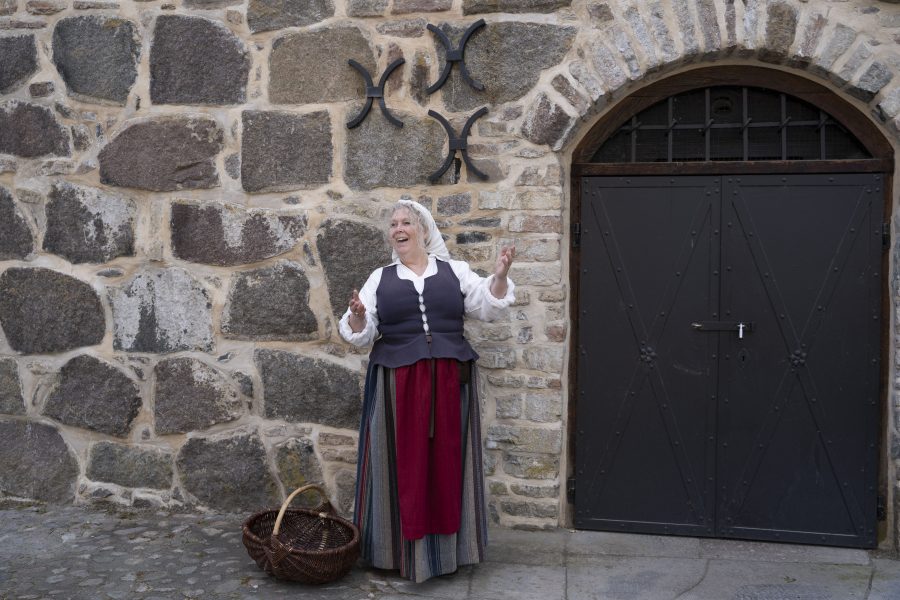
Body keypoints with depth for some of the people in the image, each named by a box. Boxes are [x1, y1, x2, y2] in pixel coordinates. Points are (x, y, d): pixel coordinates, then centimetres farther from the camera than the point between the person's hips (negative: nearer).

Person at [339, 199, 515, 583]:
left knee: (447, 460, 5)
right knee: (403, 463, 2)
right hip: (398, 383, 0)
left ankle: (450, 546, 16)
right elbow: (360, 334, 4)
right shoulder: (379, 279, 8)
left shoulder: (455, 271, 8)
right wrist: (357, 316, -18)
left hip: (449, 381, 1)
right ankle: (403, 549, 12)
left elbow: (488, 308, 2)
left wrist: (499, 277, -15)